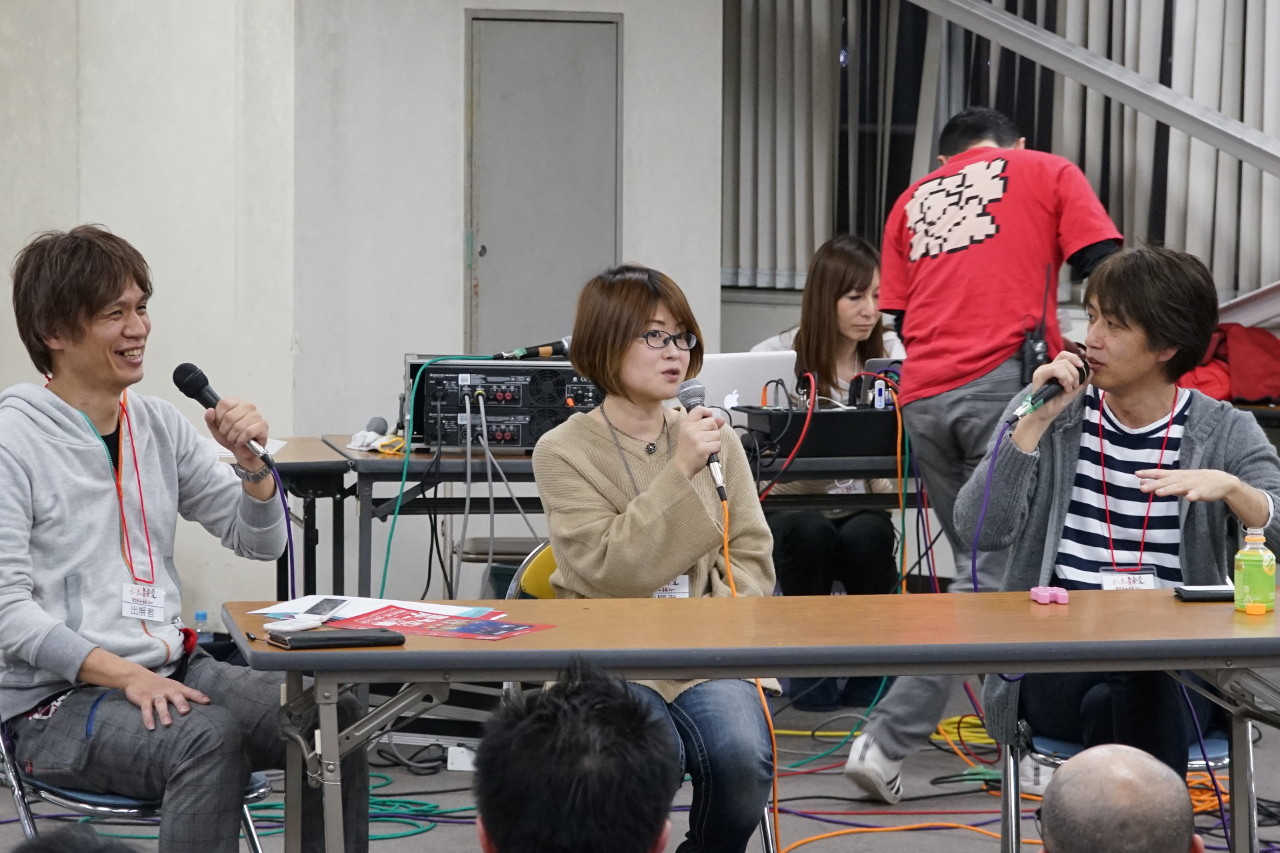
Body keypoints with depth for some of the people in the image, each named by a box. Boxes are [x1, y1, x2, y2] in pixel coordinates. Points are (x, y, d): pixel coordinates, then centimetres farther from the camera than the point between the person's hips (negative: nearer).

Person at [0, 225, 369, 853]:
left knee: (334, 713, -16)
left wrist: (253, 461, -5)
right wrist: (126, 675, -24)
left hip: (171, 667, 6)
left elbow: (261, 542, 15)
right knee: (210, 738, -33)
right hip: (55, 700, -6)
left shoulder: (159, 425, 11)